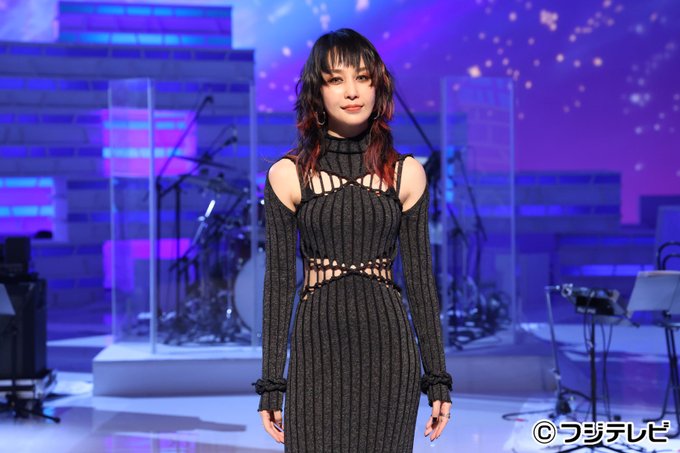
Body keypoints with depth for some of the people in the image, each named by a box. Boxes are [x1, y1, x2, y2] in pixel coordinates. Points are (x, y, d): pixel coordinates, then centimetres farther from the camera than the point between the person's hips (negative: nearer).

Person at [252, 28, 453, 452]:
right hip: (318, 351, -1)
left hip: (387, 349, 1)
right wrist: (271, 383, -2)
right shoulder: (287, 175, 0)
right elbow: (279, 281, 1)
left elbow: (420, 277, 6)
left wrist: (437, 377, 3)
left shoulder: (406, 173, 4)